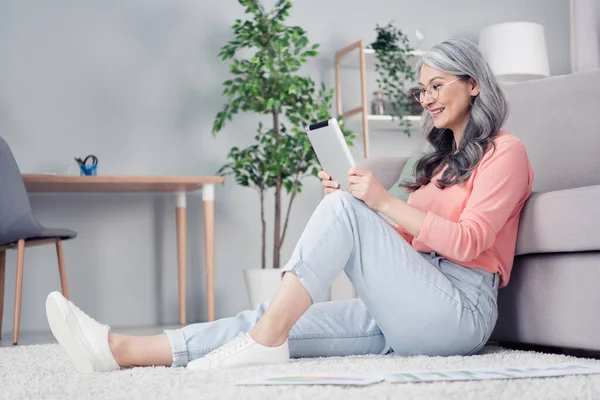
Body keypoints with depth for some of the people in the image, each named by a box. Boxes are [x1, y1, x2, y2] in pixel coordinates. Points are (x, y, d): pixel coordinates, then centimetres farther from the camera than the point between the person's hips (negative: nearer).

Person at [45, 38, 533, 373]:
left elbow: (468, 241, -11)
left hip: (461, 308, -6)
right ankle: (121, 349, -25)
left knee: (344, 208, -24)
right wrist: (351, 203, 4)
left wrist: (383, 202, -16)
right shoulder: (442, 158, 28)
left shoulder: (504, 151, 4)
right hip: (408, 310, 7)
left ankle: (267, 337, -26)